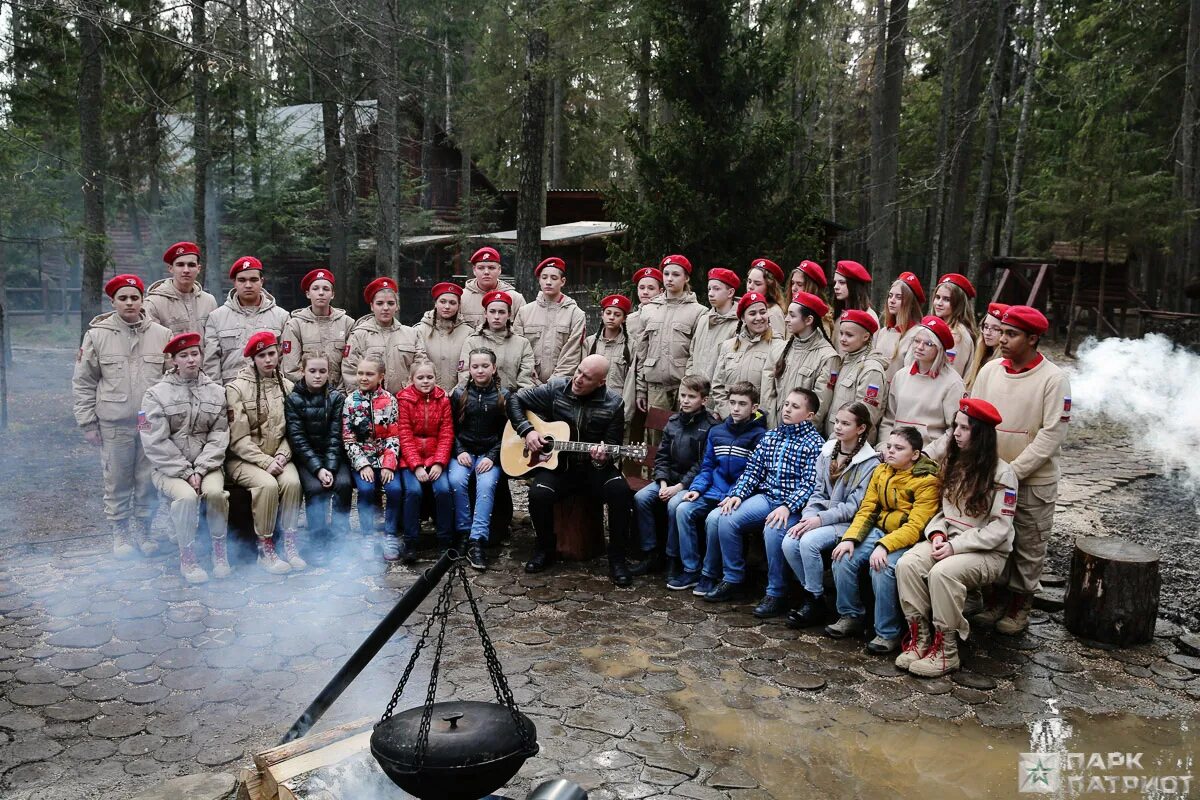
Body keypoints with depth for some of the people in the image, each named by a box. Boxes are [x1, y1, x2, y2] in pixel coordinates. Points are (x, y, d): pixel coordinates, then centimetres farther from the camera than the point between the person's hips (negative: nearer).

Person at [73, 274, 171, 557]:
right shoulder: (97, 335, 0)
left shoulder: (161, 335, 3)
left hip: (153, 423, 1)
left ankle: (142, 529, 23)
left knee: (148, 480, 8)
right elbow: (83, 382, 4)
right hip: (114, 424, -1)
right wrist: (88, 423, 1)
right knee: (117, 482, 6)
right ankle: (120, 533, 21)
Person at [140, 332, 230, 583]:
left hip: (206, 465, 2)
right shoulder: (157, 393, -1)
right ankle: (187, 558, -12)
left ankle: (219, 551, -7)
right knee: (187, 496, -31)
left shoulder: (216, 392, 7)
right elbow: (156, 442, -7)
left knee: (215, 492, -29)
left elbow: (219, 435, 1)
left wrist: (200, 470, -12)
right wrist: (185, 473, -14)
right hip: (169, 468, -2)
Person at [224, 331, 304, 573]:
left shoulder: (287, 387, 8)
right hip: (243, 458, -3)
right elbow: (238, 438, -10)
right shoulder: (237, 388, -5)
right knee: (267, 484, -30)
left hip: (278, 457, 3)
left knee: (292, 481, -27)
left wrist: (282, 456, -11)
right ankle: (265, 549, -17)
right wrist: (265, 461, -18)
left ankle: (290, 544, -14)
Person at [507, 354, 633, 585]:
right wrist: (527, 430, -10)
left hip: (594, 468, 0)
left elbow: (612, 445, -3)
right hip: (557, 465, 0)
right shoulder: (555, 389, -4)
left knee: (620, 490, -30)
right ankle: (545, 548, 0)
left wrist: (602, 458, -27)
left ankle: (617, 558, -11)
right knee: (538, 494, -30)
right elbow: (515, 400, 4)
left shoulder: (613, 404, -5)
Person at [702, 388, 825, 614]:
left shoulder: (814, 443, -3)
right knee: (718, 518, -15)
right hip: (765, 497, 6)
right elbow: (752, 470, 12)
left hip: (793, 505, -6)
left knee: (773, 529, -37)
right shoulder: (770, 436, 15)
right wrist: (737, 494, -5)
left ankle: (777, 594, -17)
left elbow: (809, 484, -13)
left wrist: (787, 507, -27)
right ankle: (732, 580, 0)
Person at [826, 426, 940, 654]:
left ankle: (888, 633, -13)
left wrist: (884, 546, -32)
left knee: (882, 568, -32)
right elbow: (866, 509, 5)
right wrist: (850, 538, -11)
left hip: (907, 539, -6)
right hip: (880, 530, 6)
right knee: (843, 559, -16)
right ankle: (851, 616, 5)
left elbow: (916, 526, -21)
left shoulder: (927, 481, -14)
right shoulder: (881, 471, 6)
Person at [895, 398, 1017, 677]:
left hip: (987, 552, -5)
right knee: (907, 563, -24)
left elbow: (999, 528, -13)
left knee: (942, 572, -34)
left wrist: (956, 546, -19)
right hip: (947, 541, 6)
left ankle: (946, 651, -21)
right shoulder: (952, 463, 10)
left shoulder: (1002, 473, -9)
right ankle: (919, 637, -17)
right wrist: (937, 533, -6)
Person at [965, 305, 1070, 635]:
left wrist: (1013, 471, -18)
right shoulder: (989, 371, 2)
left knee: (1028, 547, 8)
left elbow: (1052, 434, -15)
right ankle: (998, 597, 29)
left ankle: (1021, 605, 23)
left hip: (1034, 482, -4)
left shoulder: (1053, 379, -11)